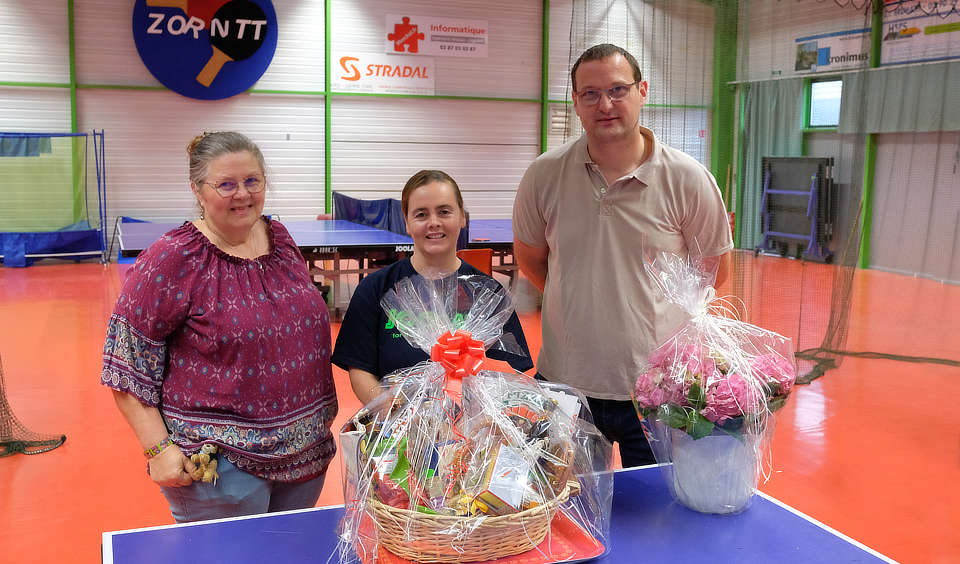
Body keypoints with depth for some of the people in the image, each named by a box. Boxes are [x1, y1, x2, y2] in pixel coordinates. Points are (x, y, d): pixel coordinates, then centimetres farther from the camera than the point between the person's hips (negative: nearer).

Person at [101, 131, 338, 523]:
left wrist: (323, 414, 15)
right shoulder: (171, 259, -14)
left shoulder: (280, 239, 4)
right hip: (219, 465, -6)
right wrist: (158, 448, -17)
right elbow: (127, 364, -12)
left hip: (306, 450, 6)